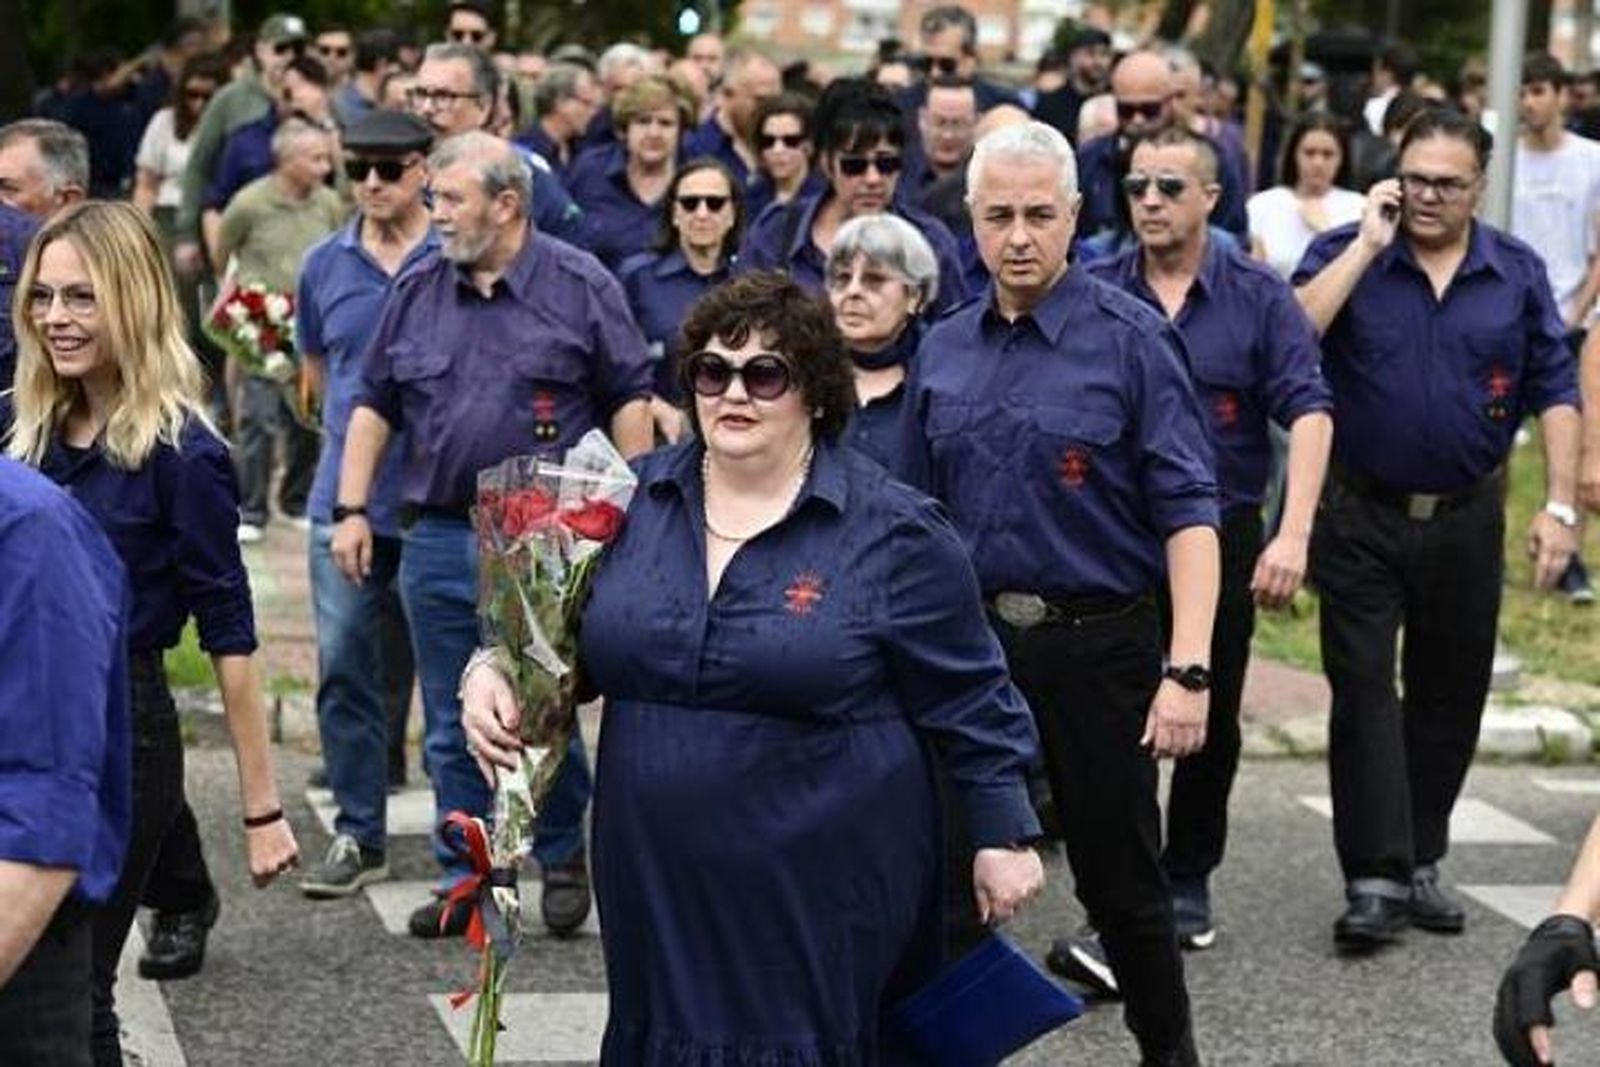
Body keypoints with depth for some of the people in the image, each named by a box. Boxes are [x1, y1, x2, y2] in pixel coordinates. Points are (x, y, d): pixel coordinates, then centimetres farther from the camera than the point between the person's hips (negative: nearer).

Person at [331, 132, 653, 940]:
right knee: (452, 724, 8)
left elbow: (629, 401, 1)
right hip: (438, 536, 4)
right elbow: (374, 405, 13)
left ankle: (563, 859, 21)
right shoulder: (417, 292, 9)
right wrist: (352, 510, 6)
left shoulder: (580, 287, -1)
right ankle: (465, 878, 17)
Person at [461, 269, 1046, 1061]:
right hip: (658, 884, 4)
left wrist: (1004, 838, -1)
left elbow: (967, 701, -2)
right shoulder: (633, 500, 4)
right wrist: (491, 671, -4)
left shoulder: (892, 531, -7)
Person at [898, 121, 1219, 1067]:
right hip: (971, 639, 4)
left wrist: (1187, 670, -21)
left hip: (1099, 642, -4)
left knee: (1120, 877, 6)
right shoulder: (944, 350, 7)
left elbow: (1188, 513, -12)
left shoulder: (1131, 339, -8)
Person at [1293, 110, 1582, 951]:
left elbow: (1556, 392, 4)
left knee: (1449, 698, 11)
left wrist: (1560, 505, -3)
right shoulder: (1345, 255, -2)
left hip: (1466, 524, 3)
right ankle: (1375, 879, -4)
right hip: (1361, 518, -2)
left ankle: (1419, 862, 25)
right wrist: (1369, 245, -18)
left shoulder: (1518, 273, 4)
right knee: (1363, 692, -6)